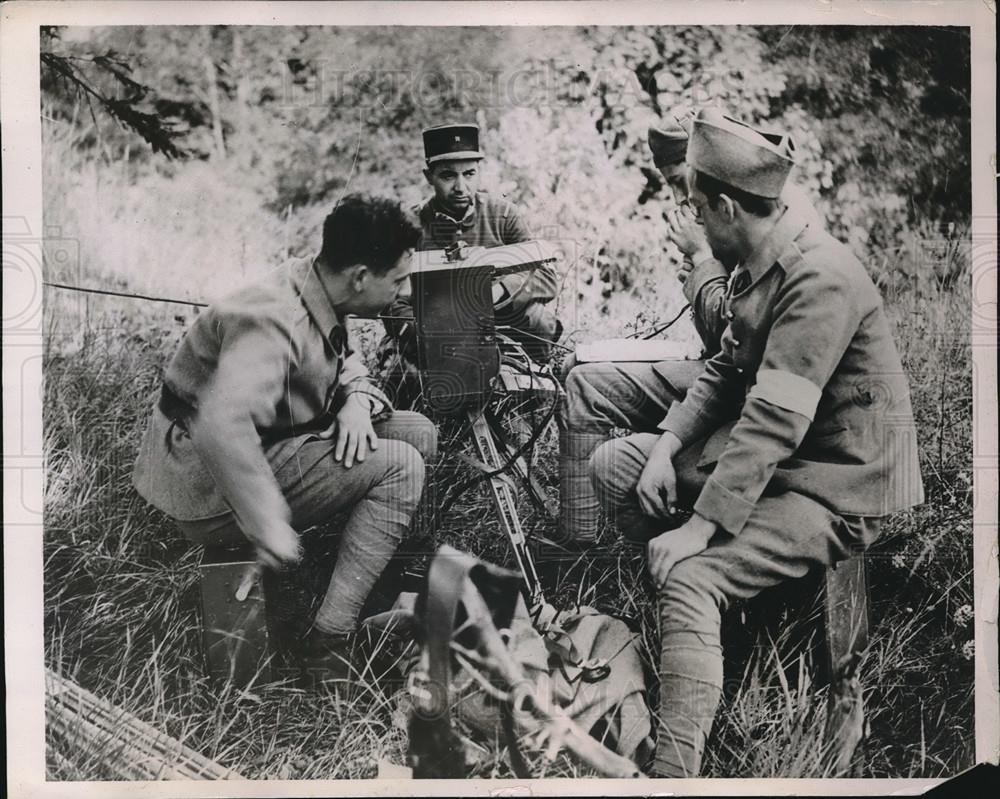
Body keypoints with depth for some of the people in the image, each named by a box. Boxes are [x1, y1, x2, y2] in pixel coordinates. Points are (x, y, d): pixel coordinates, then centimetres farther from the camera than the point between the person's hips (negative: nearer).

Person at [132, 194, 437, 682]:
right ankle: (329, 645, -17)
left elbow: (343, 360, 19)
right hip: (211, 495, -10)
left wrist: (356, 399, -5)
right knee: (399, 467, -18)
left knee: (416, 433, 5)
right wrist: (269, 527, -39)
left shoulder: (317, 293, -1)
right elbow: (221, 426, -44)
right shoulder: (273, 322, -30)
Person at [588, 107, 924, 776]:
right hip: (762, 452, 10)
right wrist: (667, 445, -4)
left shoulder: (820, 277, -25)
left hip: (834, 488, -10)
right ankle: (715, 579, 7)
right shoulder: (757, 265, 5)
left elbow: (775, 421, -31)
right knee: (613, 464, 5)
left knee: (686, 577, -28)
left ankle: (677, 765, -25)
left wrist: (700, 525, -30)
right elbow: (726, 370, 12)